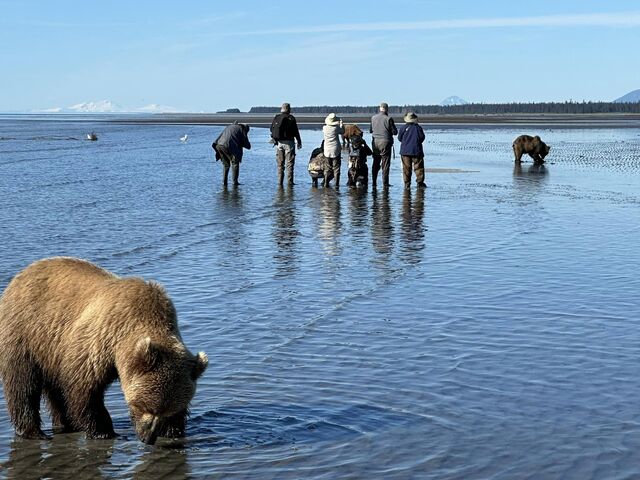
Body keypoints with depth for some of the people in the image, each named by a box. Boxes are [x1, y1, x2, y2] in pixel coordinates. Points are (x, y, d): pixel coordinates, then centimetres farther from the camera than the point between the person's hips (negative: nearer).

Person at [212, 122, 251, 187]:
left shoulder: (230, 127, 32)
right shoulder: (242, 130, 13)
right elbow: (248, 146, 11)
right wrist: (242, 144, 32)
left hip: (219, 145, 6)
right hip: (228, 147, -6)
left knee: (226, 164, 20)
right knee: (235, 163, 8)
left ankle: (224, 182, 15)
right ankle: (234, 182, 3)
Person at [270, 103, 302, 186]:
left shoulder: (276, 118, 6)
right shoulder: (291, 118, -7)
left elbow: (272, 129, 10)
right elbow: (295, 131, -6)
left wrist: (275, 140, 23)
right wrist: (299, 142, 2)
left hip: (278, 143, 4)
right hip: (288, 142, -4)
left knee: (280, 164, 9)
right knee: (289, 163, -1)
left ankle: (280, 182, 7)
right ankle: (290, 181, -4)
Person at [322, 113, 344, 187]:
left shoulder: (324, 128, -3)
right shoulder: (336, 128, -13)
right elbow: (342, 132, 4)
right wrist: (341, 124, 18)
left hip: (327, 150, 3)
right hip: (336, 150, -3)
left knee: (328, 167, 12)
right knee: (336, 167, 2)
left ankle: (325, 183, 11)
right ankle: (336, 184, -1)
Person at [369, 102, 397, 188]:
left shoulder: (373, 118, 1)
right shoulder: (388, 119, -11)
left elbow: (370, 130, 12)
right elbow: (395, 132, -7)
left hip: (375, 143, 4)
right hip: (385, 142, -4)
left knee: (375, 163, 14)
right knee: (385, 164, 0)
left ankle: (374, 182, 14)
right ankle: (385, 183, -1)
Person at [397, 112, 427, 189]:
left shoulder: (403, 128, -3)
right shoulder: (418, 127, -5)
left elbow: (399, 138, 4)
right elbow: (422, 138, 0)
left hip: (405, 151, 1)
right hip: (416, 151, -1)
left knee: (406, 168, 4)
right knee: (419, 168, 4)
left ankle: (407, 184, 1)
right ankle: (420, 183, 1)